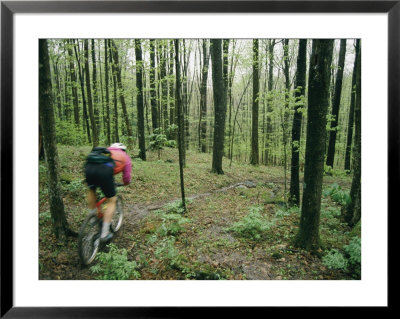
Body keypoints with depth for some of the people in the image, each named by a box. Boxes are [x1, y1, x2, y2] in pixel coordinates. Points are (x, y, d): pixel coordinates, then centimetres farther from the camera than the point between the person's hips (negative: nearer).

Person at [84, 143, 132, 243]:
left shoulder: (106, 151, 38)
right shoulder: (125, 157, 28)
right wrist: (125, 183, 47)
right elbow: (126, 177, 24)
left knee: (91, 190, 35)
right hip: (104, 171, -4)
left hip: (89, 167, 4)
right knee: (112, 201, 14)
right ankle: (104, 234, 14)